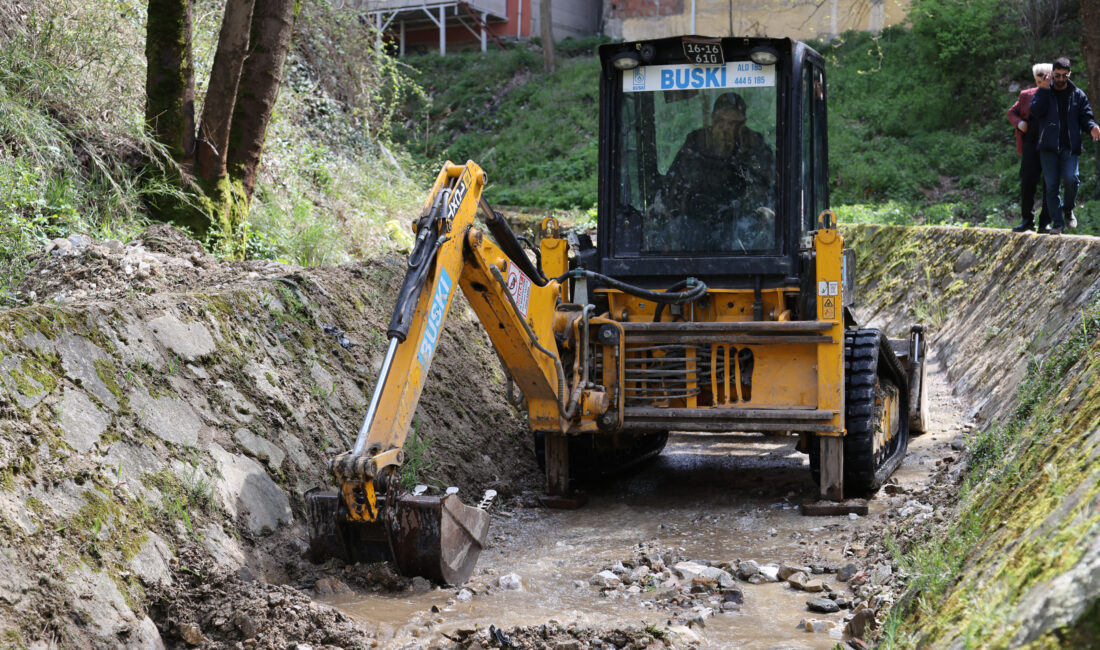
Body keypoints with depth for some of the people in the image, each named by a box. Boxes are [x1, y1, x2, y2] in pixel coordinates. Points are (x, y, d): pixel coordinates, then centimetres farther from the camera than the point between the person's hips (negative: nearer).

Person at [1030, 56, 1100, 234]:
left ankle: (1068, 210, 8)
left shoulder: (1078, 95, 14)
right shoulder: (1044, 92, 11)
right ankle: (1057, 223, 5)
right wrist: (1043, 90, -13)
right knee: (1051, 185, -2)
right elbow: (1036, 111, -6)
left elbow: (1085, 117, 12)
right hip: (1048, 147, 0)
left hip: (1070, 147, 0)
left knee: (1071, 179, -19)